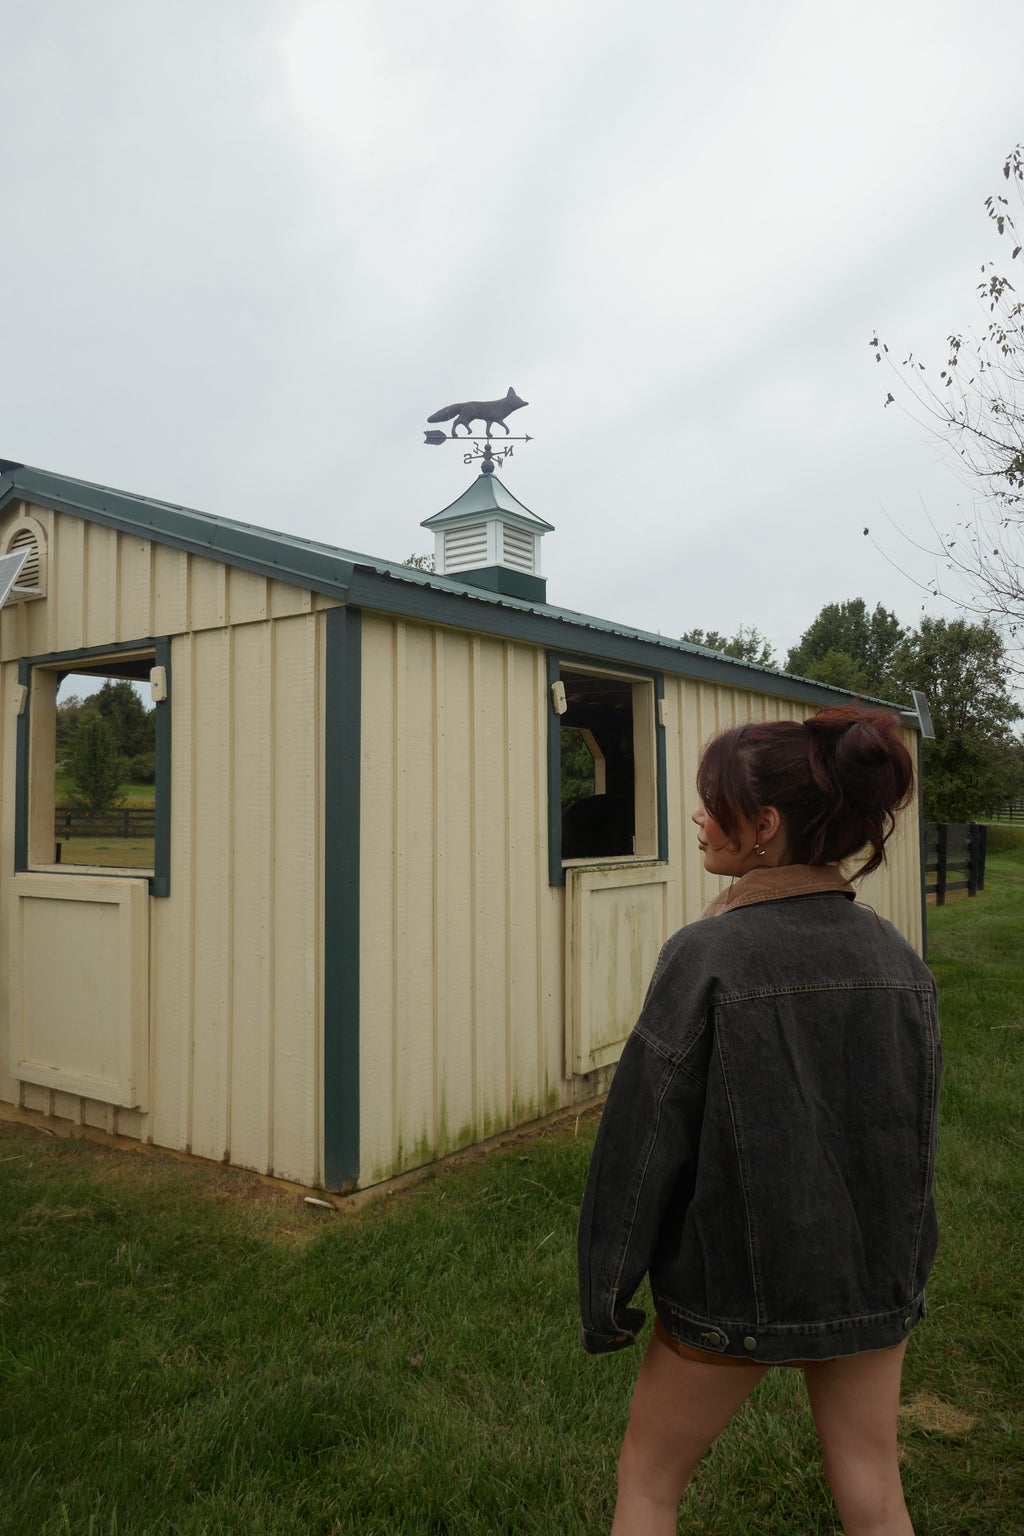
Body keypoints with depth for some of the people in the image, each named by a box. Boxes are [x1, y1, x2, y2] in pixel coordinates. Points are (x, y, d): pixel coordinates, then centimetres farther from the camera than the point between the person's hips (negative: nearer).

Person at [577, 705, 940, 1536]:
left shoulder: (709, 954, -23)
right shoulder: (896, 956, -6)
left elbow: (644, 1139, -18)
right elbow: (917, 1130, 5)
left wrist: (604, 1296, -6)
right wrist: (900, 1266, 18)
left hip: (734, 1281, -5)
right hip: (874, 1279, 5)